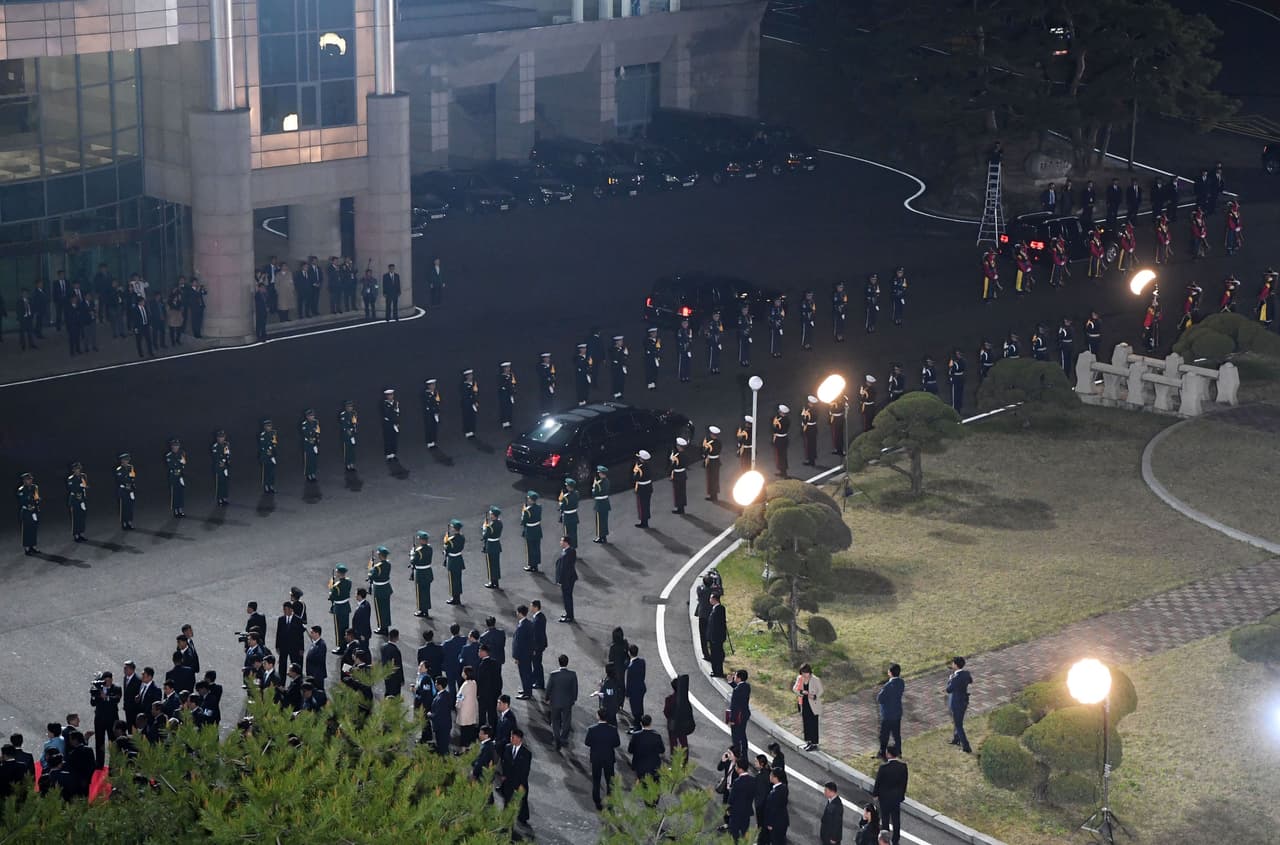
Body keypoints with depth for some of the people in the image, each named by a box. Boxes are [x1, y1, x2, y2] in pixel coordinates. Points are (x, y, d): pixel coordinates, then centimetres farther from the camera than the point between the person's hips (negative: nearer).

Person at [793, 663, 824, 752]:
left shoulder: (815, 680, -15)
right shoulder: (799, 678, -1)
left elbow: (821, 690, -7)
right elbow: (794, 688, -1)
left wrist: (815, 696, -25)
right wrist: (801, 692, -20)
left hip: (813, 704, -5)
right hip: (804, 703, 5)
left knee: (813, 724, 0)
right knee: (806, 723, 14)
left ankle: (814, 743, 8)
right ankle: (808, 741, 27)